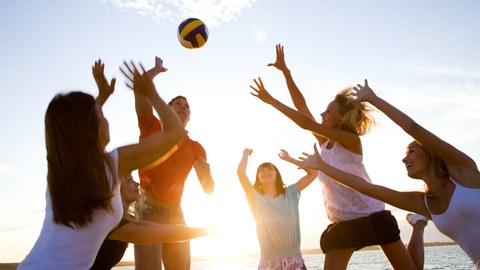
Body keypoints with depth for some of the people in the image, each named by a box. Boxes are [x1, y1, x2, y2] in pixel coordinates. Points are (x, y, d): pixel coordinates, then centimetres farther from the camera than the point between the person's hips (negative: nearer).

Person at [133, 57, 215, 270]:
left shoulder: (195, 148, 12)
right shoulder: (153, 128, 5)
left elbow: (208, 190, 6)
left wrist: (206, 174, -16)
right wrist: (157, 69, 15)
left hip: (175, 214, 4)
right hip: (148, 211, -4)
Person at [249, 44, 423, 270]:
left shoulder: (351, 139, -16)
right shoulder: (324, 142, 1)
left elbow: (306, 124, -24)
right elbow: (302, 106, -3)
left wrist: (271, 101, -23)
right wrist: (285, 70, -5)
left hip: (373, 217, -5)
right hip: (342, 224, 5)